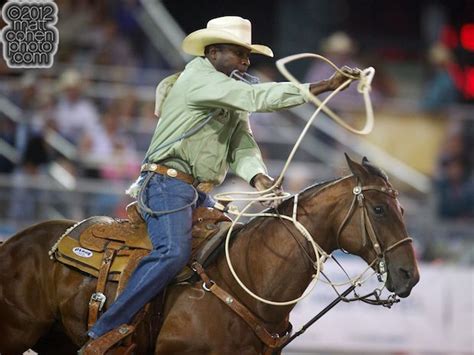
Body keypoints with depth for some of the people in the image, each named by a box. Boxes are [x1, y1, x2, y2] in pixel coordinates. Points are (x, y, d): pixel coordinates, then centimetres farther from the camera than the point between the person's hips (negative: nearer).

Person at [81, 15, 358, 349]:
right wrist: (323, 86, -25)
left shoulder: (233, 91, 19)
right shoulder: (198, 78, -10)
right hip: (167, 182, -10)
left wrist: (257, 176, -18)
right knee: (174, 252, -28)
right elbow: (256, 97, -22)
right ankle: (102, 332, -29)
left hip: (201, 194, 10)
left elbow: (242, 145, 6)